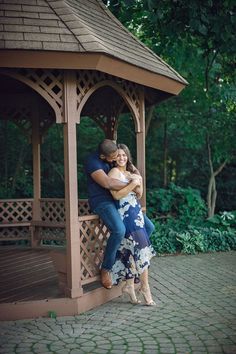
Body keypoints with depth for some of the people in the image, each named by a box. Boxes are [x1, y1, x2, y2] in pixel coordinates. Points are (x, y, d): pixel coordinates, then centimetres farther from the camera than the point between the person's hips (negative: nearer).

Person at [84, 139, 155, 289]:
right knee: (119, 230, -35)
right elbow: (107, 183, -30)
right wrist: (131, 184, -21)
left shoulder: (113, 160, 9)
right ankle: (106, 269, -16)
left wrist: (136, 179, 3)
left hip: (119, 201, 8)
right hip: (102, 202, -8)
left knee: (149, 227, 3)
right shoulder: (93, 162, -15)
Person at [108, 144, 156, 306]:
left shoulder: (131, 172, 19)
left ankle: (129, 285, 14)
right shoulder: (114, 172, -5)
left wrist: (138, 185, 0)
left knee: (131, 251, 7)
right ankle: (145, 286, 0)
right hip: (126, 214, -8)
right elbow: (117, 195, -17)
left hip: (136, 213, 8)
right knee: (141, 249, -9)